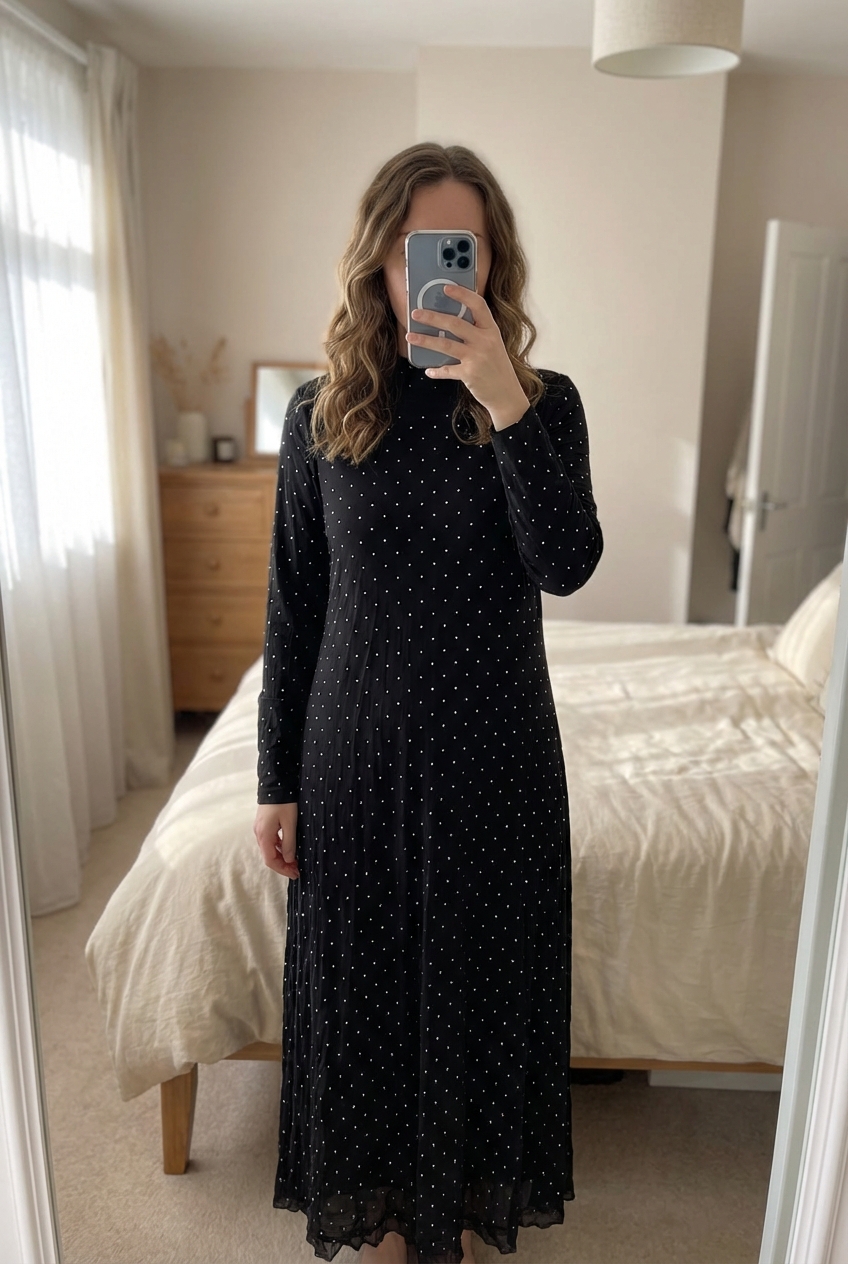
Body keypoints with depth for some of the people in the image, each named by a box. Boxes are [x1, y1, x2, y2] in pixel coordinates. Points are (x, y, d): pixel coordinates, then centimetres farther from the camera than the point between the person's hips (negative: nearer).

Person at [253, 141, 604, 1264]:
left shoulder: (545, 401, -2)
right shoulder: (324, 412, -1)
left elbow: (567, 566, -17)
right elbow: (294, 605, 0)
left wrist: (504, 402, -26)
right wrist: (276, 781, 1)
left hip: (496, 747, 0)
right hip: (358, 747, 1)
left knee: (481, 971, 15)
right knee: (364, 972, 14)